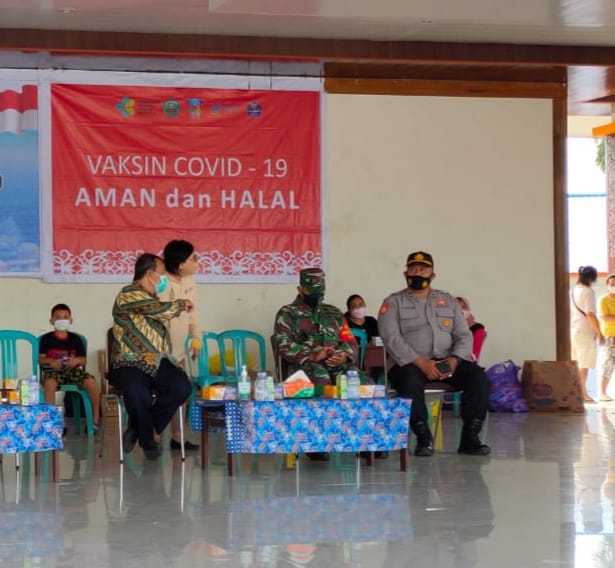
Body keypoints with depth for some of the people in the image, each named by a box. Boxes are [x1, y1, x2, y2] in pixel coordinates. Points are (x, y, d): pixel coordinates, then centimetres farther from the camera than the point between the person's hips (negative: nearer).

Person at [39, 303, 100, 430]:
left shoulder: (75, 339, 10)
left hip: (73, 369, 2)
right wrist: (50, 361, -24)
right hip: (54, 370, -2)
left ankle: (95, 419, -10)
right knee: (49, 383, -39)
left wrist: (77, 360, -19)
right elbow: (40, 359, -1)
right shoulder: (46, 339, 5)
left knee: (92, 383, -25)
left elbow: (84, 360, 6)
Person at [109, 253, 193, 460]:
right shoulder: (128, 294, -5)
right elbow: (163, 310, -14)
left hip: (158, 362, 8)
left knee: (181, 387, -22)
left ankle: (138, 428, -7)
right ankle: (147, 440, -6)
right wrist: (182, 304, 3)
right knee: (138, 395, -37)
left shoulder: (151, 298, 24)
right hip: (130, 363, -8)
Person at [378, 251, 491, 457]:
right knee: (410, 381, -38)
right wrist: (421, 363, -20)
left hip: (447, 362, 3)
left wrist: (454, 360, -10)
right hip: (410, 364, -3)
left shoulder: (448, 301, 18)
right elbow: (391, 339, -7)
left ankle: (470, 438, -19)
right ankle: (423, 438, -21)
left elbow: (464, 335, 12)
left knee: (478, 376, -23)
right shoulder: (393, 303, 7)